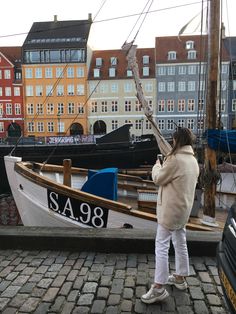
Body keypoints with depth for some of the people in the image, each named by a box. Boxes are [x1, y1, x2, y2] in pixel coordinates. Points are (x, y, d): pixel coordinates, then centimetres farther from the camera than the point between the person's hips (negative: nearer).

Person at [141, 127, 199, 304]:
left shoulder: (175, 159, -21)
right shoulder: (193, 160, 8)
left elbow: (158, 179, -12)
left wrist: (157, 166, 6)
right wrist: (165, 167, 8)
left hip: (171, 209, -9)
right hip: (184, 208, 9)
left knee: (161, 246, -4)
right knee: (180, 243, 19)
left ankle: (159, 288, 1)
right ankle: (180, 278, 34)